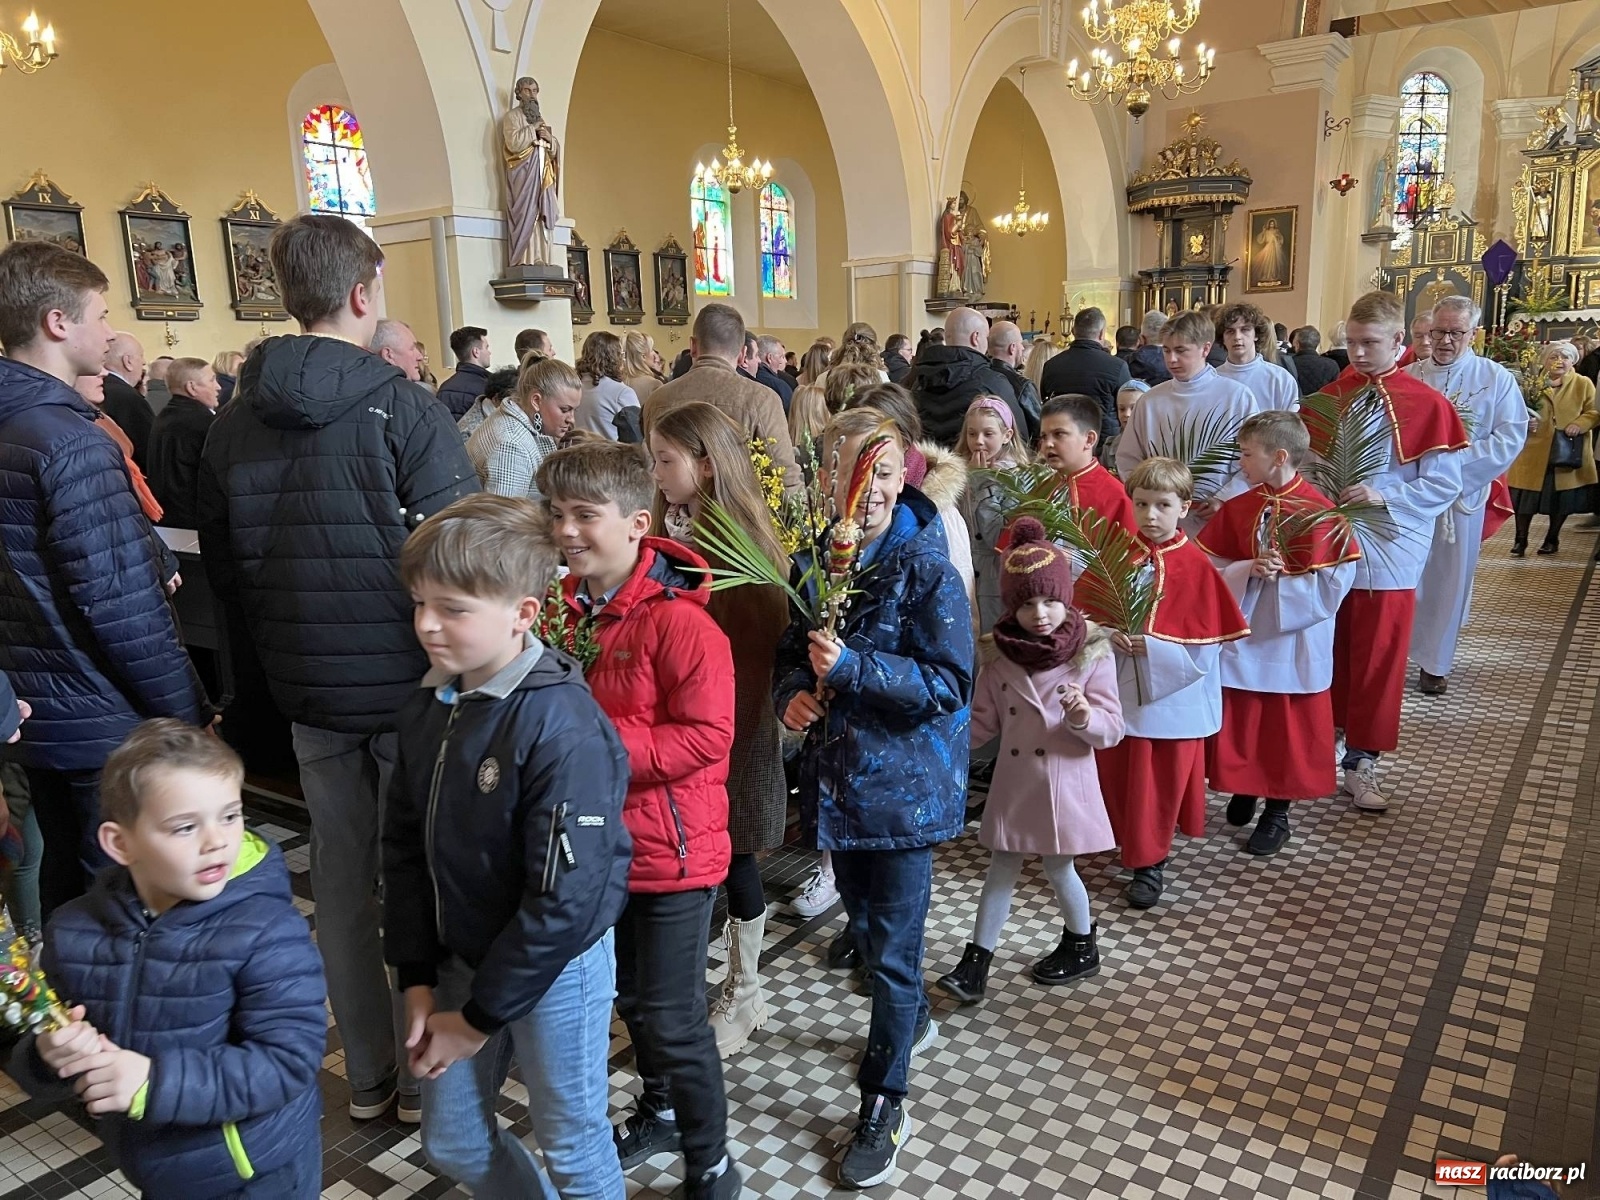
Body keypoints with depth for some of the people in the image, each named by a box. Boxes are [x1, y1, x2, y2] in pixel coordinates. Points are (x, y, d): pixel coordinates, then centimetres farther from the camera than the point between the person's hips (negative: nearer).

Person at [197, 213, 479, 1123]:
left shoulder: (234, 422, 5)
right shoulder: (403, 408, -14)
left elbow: (222, 565, 12)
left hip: (310, 690, 5)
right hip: (411, 682, -5)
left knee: (343, 879, 15)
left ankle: (368, 1074, 30)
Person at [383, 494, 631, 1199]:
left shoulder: (562, 726, -26)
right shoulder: (428, 709, -2)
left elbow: (566, 898, -25)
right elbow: (405, 848, 5)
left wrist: (480, 1016, -16)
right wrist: (416, 979, 0)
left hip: (556, 968, -7)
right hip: (460, 960, 7)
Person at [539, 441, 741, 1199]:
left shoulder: (678, 620, -22)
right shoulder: (563, 608, -1)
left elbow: (707, 737, -24)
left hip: (671, 849, -7)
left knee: (671, 1017, 5)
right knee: (630, 996, 24)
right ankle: (661, 1110, 49)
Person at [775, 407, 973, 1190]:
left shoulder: (925, 566, -16)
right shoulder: (816, 555, 0)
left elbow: (949, 684, -19)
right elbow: (792, 649, 10)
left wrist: (852, 668, -29)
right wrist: (790, 690, -12)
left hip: (905, 781, -6)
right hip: (837, 774, 6)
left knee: (892, 945, 4)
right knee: (863, 925, 23)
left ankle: (883, 1105, 23)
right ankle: (910, 1020, 51)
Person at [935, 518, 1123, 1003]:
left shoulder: (1092, 653, -11)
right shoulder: (1000, 656, -3)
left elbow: (1111, 728, -10)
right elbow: (982, 722, 5)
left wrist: (1084, 716, -30)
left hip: (1065, 782, -3)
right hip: (1013, 781, 3)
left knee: (1059, 868, 12)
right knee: (1001, 869, 11)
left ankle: (1082, 949, 37)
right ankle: (976, 963, 18)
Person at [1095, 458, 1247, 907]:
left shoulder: (1196, 565, -10)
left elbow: (1208, 640, -10)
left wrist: (1153, 645, -20)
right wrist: (1109, 635, -16)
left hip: (1173, 695, -3)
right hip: (1120, 693, 3)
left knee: (1163, 782, 8)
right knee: (1115, 775, 13)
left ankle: (1149, 862, 23)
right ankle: (1129, 840, 36)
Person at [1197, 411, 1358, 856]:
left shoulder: (1318, 512, -14)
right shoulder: (1236, 508, 0)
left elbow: (1334, 584, -15)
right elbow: (1210, 568, 1)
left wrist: (1280, 579, -18)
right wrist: (1248, 571, -16)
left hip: (1295, 643, -4)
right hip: (1242, 637, 4)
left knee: (1288, 730, 10)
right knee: (1238, 724, 12)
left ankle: (1277, 812, 26)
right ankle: (1243, 788, 35)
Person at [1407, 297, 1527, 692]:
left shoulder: (1497, 379, -1)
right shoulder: (1407, 377, 4)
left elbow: (1510, 437, -7)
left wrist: (1457, 460, -19)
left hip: (1462, 495, -1)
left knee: (1448, 579, 6)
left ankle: (1434, 661, 18)